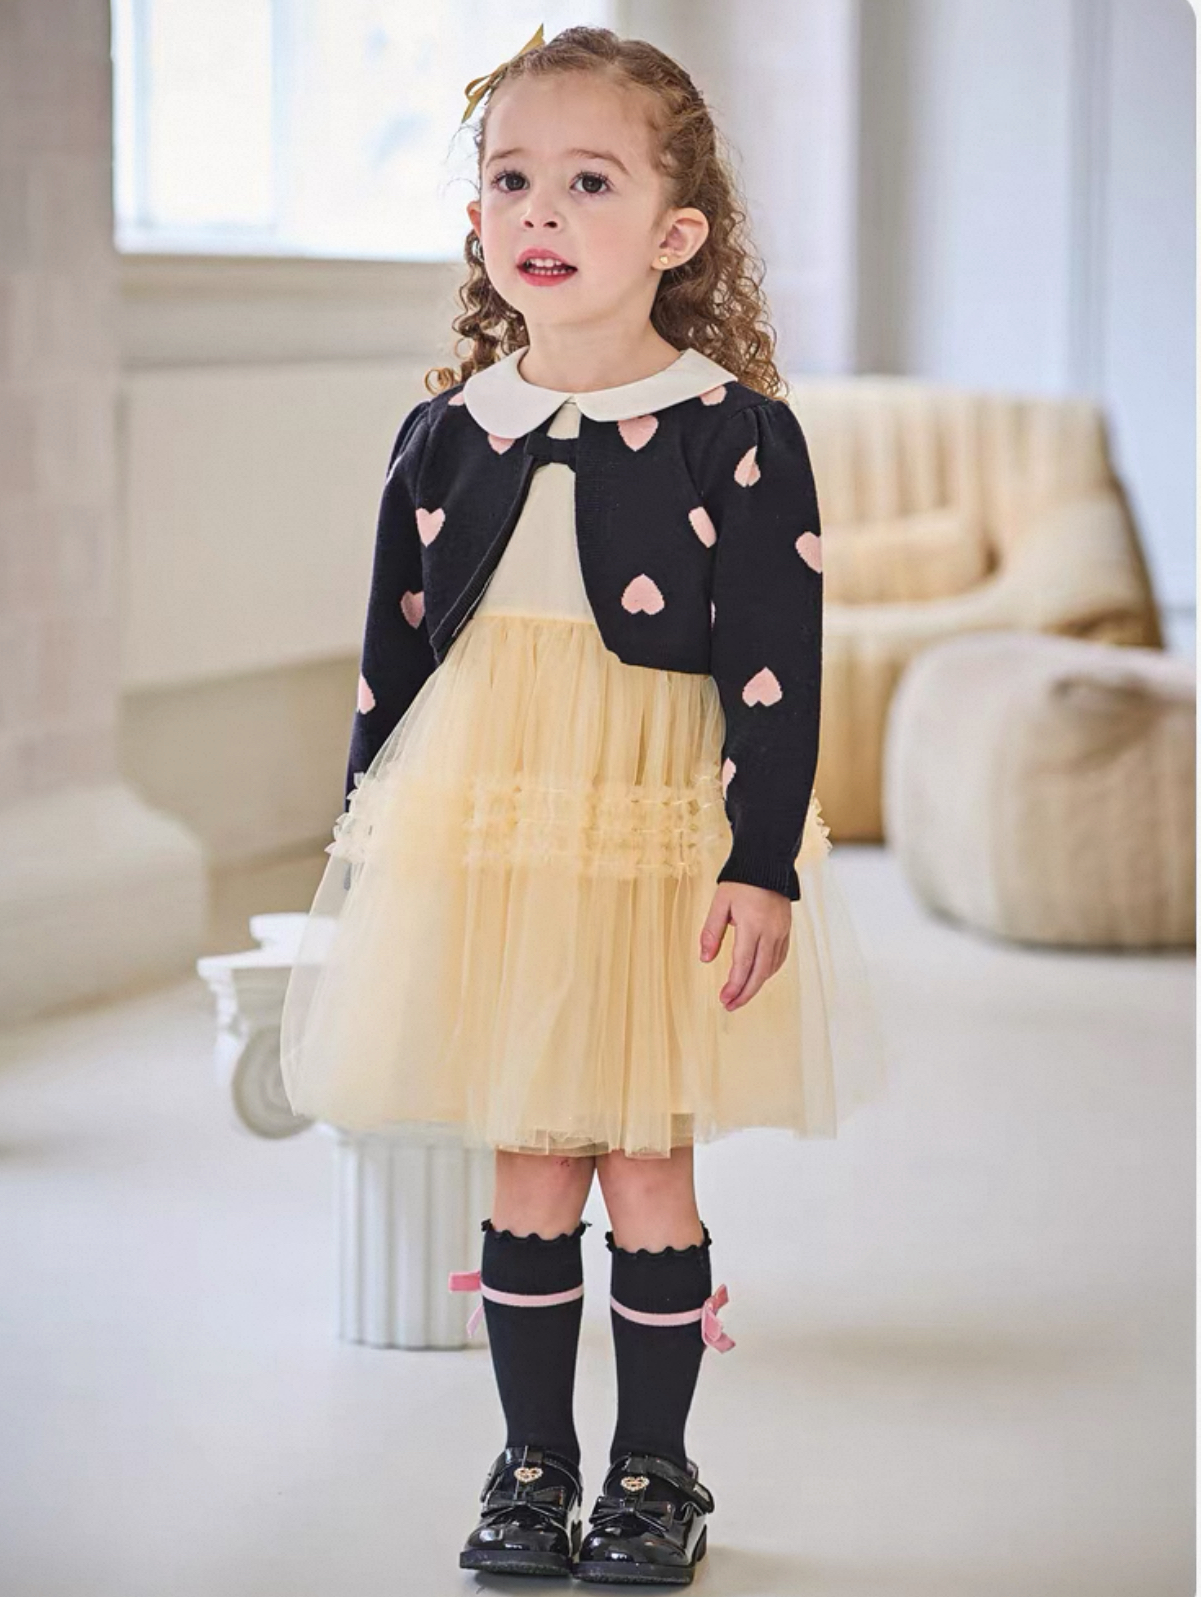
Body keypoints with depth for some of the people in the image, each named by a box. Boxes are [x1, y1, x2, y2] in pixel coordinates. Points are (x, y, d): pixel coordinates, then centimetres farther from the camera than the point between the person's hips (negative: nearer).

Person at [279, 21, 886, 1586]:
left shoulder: (737, 433, -6)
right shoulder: (445, 432, 5)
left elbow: (776, 668, -7)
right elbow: (392, 651, 12)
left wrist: (762, 865, -11)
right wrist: (368, 839, 11)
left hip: (662, 839, -3)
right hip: (478, 835, 3)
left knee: (648, 1163, 4)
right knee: (528, 1166, 9)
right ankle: (533, 1464, 23)